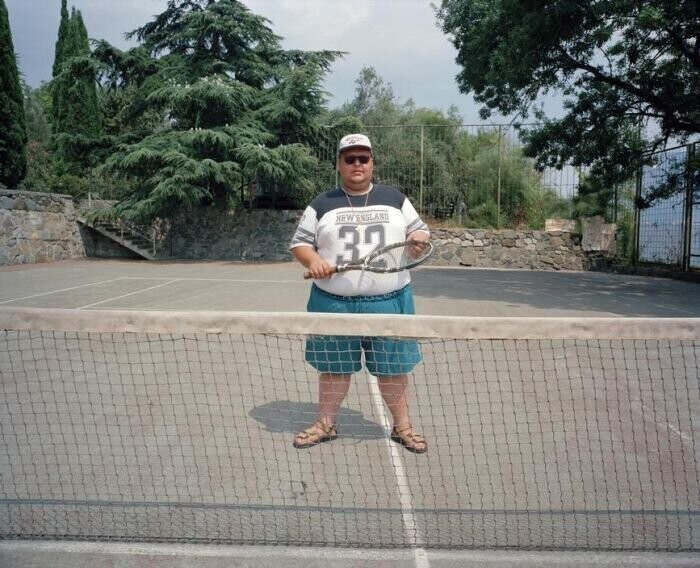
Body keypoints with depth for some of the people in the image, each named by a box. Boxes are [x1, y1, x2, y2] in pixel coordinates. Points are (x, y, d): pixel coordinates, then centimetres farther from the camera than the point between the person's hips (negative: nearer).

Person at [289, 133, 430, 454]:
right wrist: (313, 260, -14)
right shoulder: (322, 204, 7)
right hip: (334, 303, 0)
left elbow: (420, 230, 14)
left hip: (388, 301, 1)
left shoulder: (394, 198, 10)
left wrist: (417, 240, -9)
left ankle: (402, 426, 24)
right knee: (334, 366, 10)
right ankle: (325, 424, 27)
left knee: (392, 366, 8)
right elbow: (299, 242, 7)